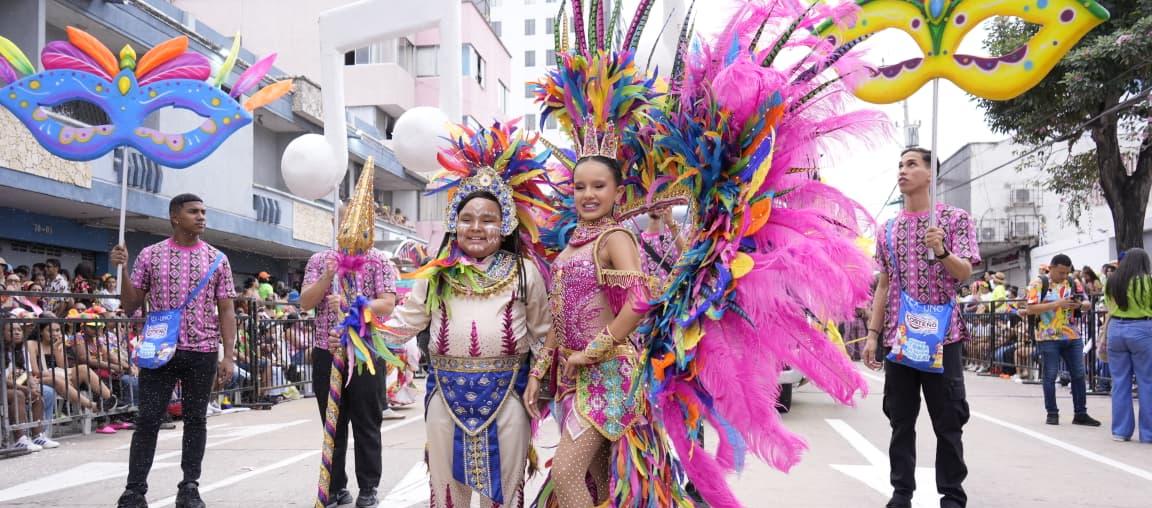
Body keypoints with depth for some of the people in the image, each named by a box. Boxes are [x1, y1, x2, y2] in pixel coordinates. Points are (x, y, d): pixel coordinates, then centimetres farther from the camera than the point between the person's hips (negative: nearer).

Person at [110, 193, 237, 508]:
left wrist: (228, 355, -3)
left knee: (196, 419, 6)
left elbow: (226, 310, 4)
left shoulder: (217, 259, 5)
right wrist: (122, 271, -9)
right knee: (147, 420, 0)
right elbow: (130, 308, 6)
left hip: (202, 352, 1)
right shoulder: (150, 255, 4)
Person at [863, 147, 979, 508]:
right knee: (901, 419, 7)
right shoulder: (888, 229, 12)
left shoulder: (955, 218, 2)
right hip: (897, 335, 3)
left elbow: (965, 272, -5)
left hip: (942, 333, -3)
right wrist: (873, 333, 7)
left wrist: (942, 252, -25)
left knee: (948, 421, 1)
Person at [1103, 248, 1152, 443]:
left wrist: (1105, 337, 14)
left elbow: (1109, 311, 9)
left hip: (1116, 329, 4)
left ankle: (1120, 430, 12)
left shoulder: (1112, 281, 8)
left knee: (1120, 382, 8)